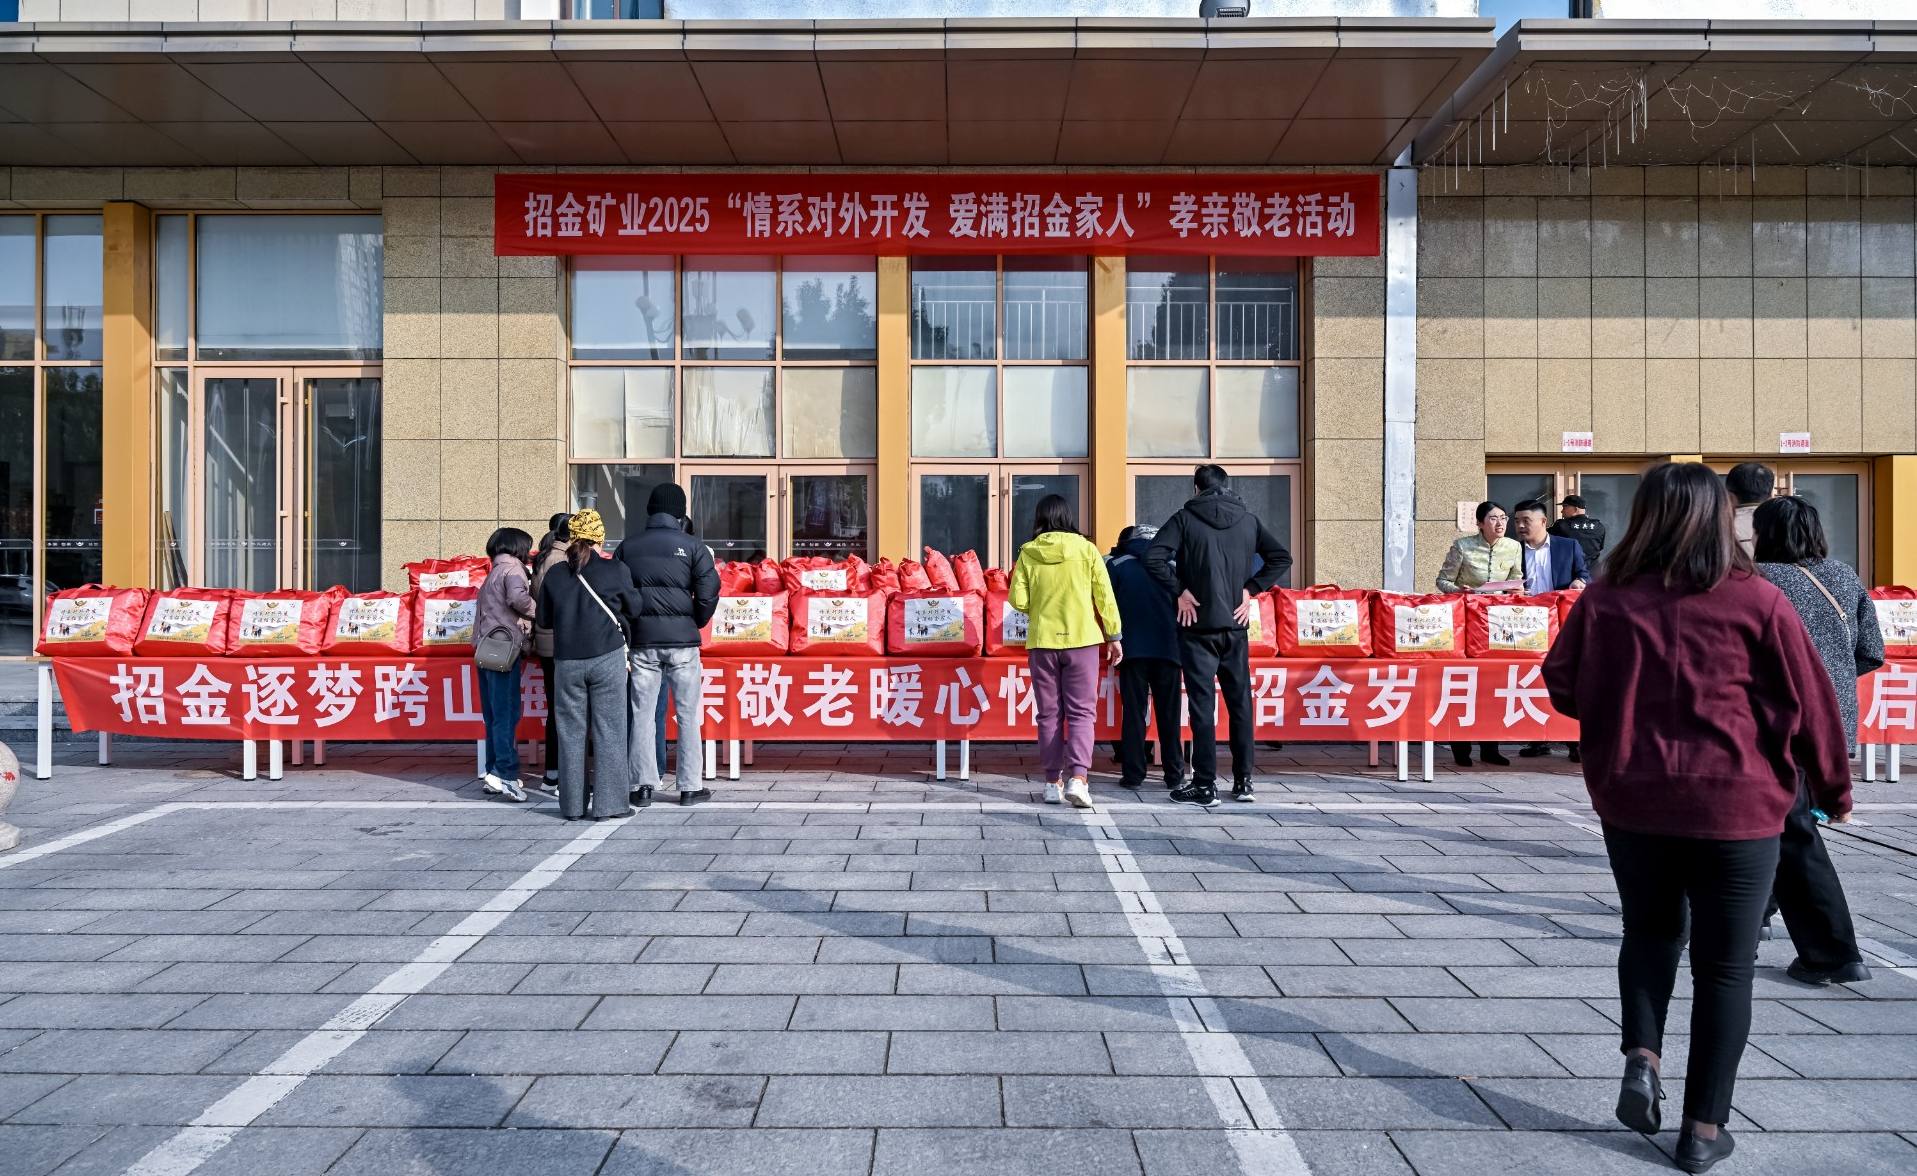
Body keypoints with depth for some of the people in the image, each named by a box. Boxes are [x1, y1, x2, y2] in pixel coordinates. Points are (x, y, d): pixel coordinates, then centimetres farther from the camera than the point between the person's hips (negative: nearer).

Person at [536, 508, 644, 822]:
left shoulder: (554, 574, 1)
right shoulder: (615, 570, -7)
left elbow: (544, 619, 9)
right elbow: (634, 608, 5)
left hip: (567, 661, 3)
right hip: (607, 658, -2)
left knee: (571, 732, 9)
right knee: (609, 731, 3)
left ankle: (572, 805, 14)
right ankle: (609, 804, 3)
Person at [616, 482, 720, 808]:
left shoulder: (628, 546, 6)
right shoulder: (692, 546, -2)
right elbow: (708, 594, -7)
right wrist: (695, 623, 8)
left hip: (642, 640, 2)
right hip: (682, 639, -2)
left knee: (642, 712, 8)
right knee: (688, 714, 5)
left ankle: (643, 784, 7)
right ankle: (689, 786, 8)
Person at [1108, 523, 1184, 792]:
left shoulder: (1116, 565, 5)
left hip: (1133, 648, -1)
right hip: (1168, 647, 1)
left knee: (1133, 712, 3)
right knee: (1169, 713, 7)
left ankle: (1133, 774, 1)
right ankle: (1174, 774, 9)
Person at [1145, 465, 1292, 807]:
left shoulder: (1185, 518, -4)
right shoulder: (1248, 520, 8)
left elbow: (1153, 557, -16)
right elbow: (1282, 557, 7)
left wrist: (1179, 590, -8)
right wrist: (1251, 589, 5)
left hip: (1198, 627, -3)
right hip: (1235, 626, 3)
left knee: (1202, 704, -1)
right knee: (1240, 703, 11)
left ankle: (1204, 785, 1)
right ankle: (1244, 781, 15)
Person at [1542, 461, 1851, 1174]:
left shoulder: (1606, 599, -4)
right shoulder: (1754, 600, -8)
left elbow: (1563, 687, 2)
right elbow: (1807, 701, -3)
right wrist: (1833, 787, 10)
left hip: (1632, 798, 2)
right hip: (1735, 805, -2)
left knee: (1651, 931, 25)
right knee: (1725, 964, 11)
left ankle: (1641, 1055, 8)